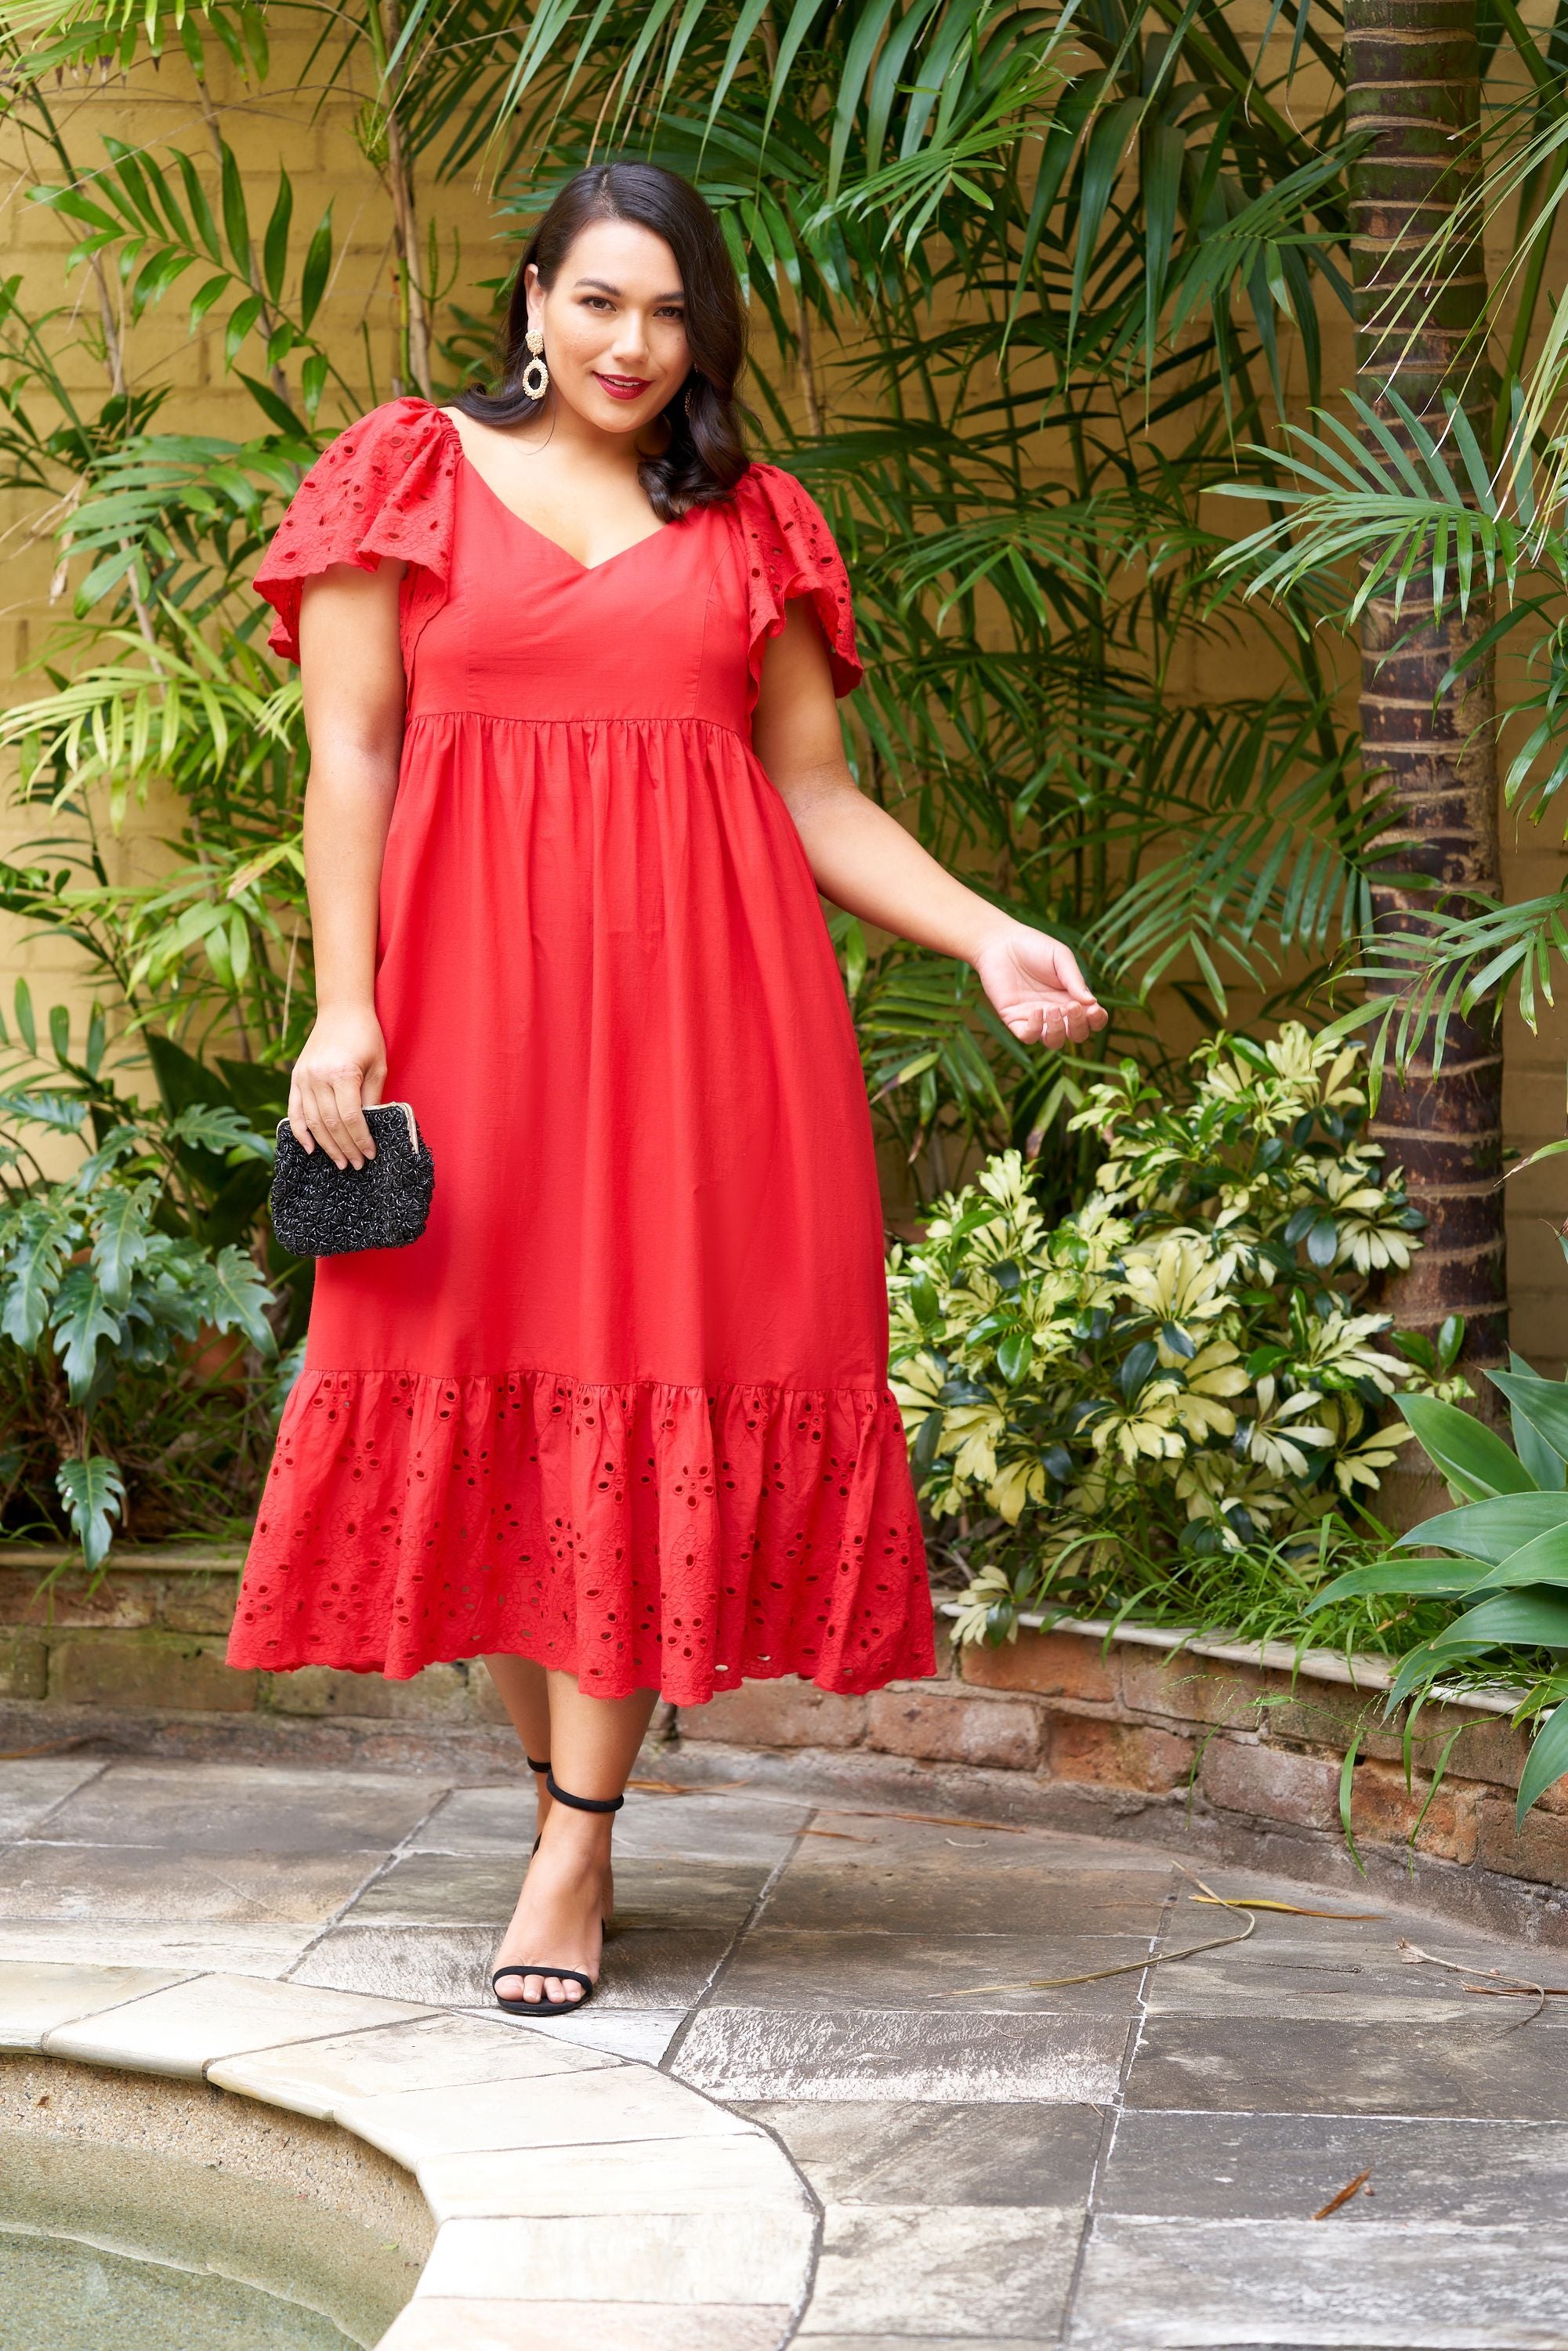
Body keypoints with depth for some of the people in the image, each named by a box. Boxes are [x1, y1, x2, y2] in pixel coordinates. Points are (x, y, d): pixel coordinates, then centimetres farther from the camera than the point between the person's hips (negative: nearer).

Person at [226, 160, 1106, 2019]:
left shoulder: (751, 526, 15)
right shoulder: (410, 477, 9)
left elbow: (815, 790, 14)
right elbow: (349, 755, 2)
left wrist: (992, 941, 1)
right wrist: (342, 1008, -8)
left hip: (698, 989, 1)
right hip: (476, 983, -1)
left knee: (657, 1381, -6)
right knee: (490, 1374, -1)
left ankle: (575, 1844, -3)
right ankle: (562, 1790, 13)